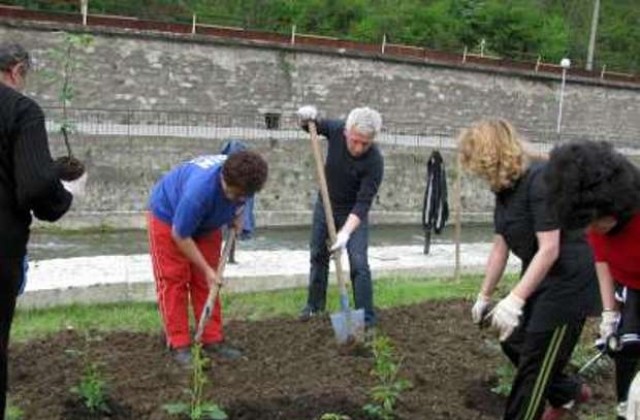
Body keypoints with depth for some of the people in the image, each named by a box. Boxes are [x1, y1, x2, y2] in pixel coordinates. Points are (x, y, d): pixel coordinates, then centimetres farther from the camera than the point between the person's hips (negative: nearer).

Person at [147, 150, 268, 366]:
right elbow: (180, 235, -31)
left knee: (205, 282, 4)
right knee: (173, 280, -8)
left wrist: (236, 215, -11)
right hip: (168, 216, -6)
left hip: (207, 222, 6)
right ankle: (179, 345, -2)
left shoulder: (242, 179, -25)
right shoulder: (200, 190, -44)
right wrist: (207, 269, -25)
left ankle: (213, 340, 9)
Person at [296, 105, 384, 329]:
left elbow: (363, 203, -31)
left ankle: (366, 319, -3)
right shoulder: (336, 129, -22)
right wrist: (307, 118, -25)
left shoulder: (374, 161, -31)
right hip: (325, 204, 4)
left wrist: (346, 232, -41)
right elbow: (310, 125, -2)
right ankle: (315, 304, 35)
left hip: (354, 212, -4)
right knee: (318, 255, 15)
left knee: (358, 263, -13)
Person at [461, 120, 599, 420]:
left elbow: (549, 249, -29)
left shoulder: (539, 179, -25)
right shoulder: (505, 186, 3)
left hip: (568, 280, -9)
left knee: (536, 359, -1)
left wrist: (515, 300, -33)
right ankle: (568, 393, 40)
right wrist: (484, 295, 14)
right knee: (514, 342, 20)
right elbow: (500, 247, 9)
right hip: (538, 277, 10)